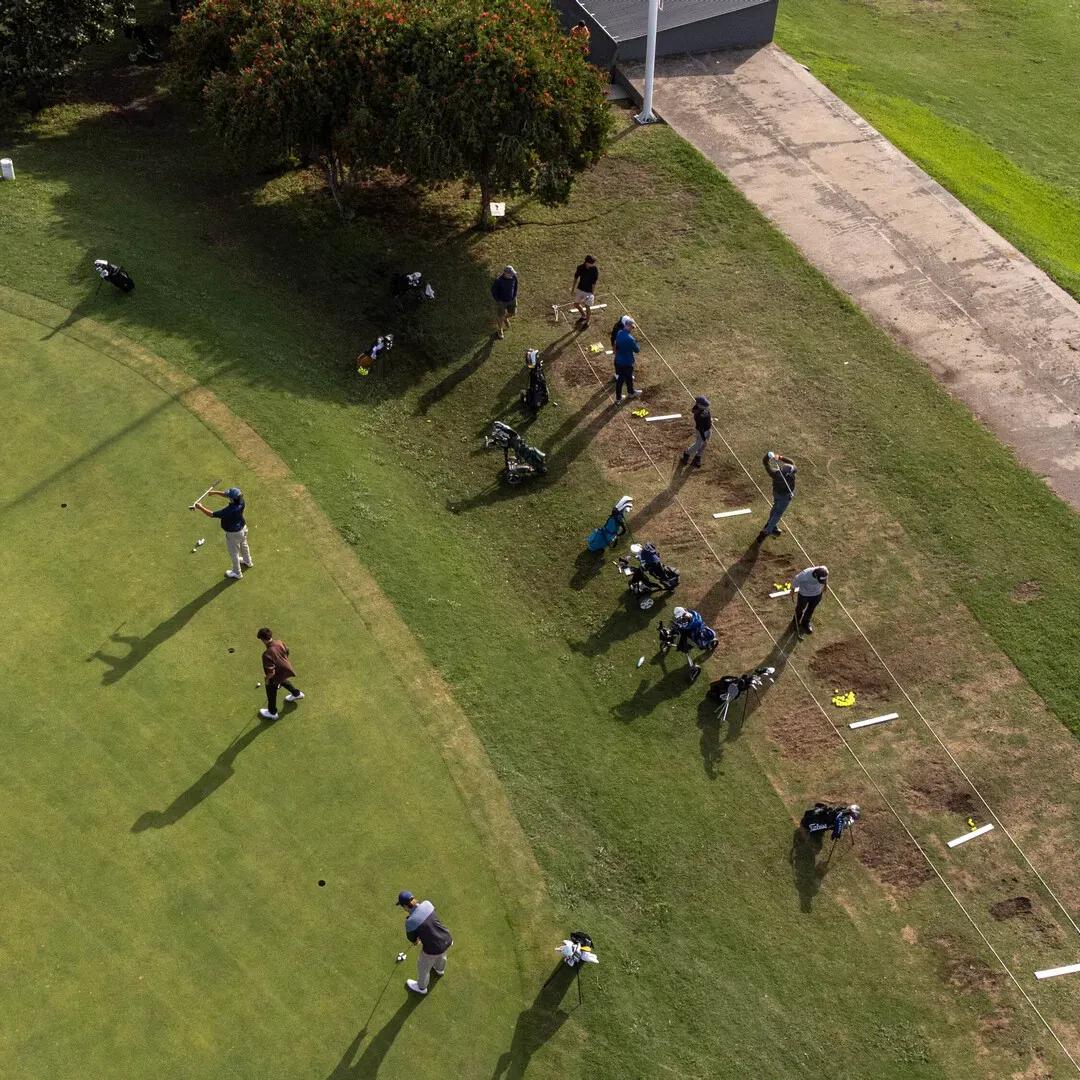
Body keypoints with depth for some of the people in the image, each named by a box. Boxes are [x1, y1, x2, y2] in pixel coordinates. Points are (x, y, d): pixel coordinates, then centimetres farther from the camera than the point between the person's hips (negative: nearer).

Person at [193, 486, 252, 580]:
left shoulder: (228, 511, -42)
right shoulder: (241, 501, -23)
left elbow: (211, 514, -31)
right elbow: (227, 495, -2)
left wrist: (200, 507, -19)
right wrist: (215, 492, -5)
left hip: (233, 533, -7)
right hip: (243, 528, 7)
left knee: (234, 553, 18)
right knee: (243, 546, 34)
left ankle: (237, 573, 40)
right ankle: (247, 561, 61)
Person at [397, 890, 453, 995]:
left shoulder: (410, 922, -28)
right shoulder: (427, 903, -15)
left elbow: (412, 938, -6)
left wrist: (415, 940, 17)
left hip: (433, 949, -5)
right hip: (447, 939, 5)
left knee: (423, 966, 28)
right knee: (441, 955, 40)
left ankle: (421, 987, 57)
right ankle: (439, 969, 73)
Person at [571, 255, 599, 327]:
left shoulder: (595, 270, -22)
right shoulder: (580, 268, -13)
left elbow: (594, 283, -16)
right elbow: (576, 278, 2)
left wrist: (593, 293, -14)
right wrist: (573, 288, 9)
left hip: (589, 291, -4)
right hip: (580, 289, 4)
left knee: (587, 307, 8)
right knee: (576, 304, 18)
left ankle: (587, 322, 32)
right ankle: (584, 316, 46)